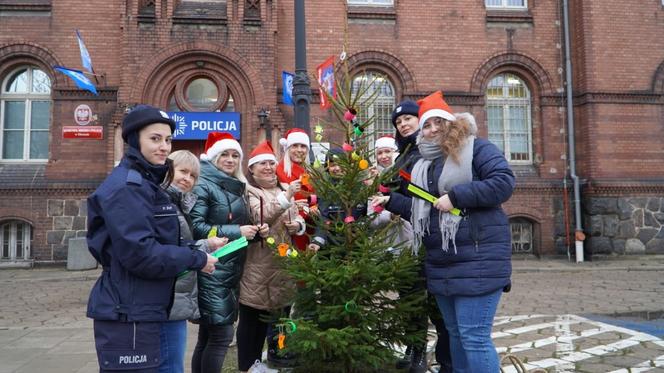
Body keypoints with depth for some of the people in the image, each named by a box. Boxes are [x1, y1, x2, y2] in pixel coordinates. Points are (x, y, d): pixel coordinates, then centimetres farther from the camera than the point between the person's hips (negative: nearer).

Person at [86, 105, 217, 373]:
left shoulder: (146, 182, 15)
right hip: (127, 314, -10)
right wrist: (197, 259, -14)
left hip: (142, 310, 10)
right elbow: (140, 253, -24)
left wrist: (200, 248, 4)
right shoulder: (127, 186, -16)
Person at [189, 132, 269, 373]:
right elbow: (195, 227, -19)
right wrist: (236, 232, -18)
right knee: (222, 334, -7)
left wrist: (256, 230, 2)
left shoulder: (237, 188, 15)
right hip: (212, 270, -8)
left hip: (232, 269, 8)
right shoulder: (204, 186, -8)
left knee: (208, 335, 14)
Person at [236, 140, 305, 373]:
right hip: (258, 266, -6)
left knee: (282, 315, 17)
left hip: (284, 263, 7)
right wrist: (285, 198, -36)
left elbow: (298, 218, 17)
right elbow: (260, 217, -25)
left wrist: (298, 225, -6)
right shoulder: (248, 191, -8)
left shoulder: (284, 189, 14)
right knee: (253, 318, 4)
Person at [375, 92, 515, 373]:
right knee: (455, 332, 18)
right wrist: (391, 201, 13)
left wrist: (455, 196, -18)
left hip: (477, 258, -8)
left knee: (474, 336, -8)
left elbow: (504, 182, -18)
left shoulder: (477, 149, -4)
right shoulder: (424, 164, 18)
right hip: (441, 263, 8)